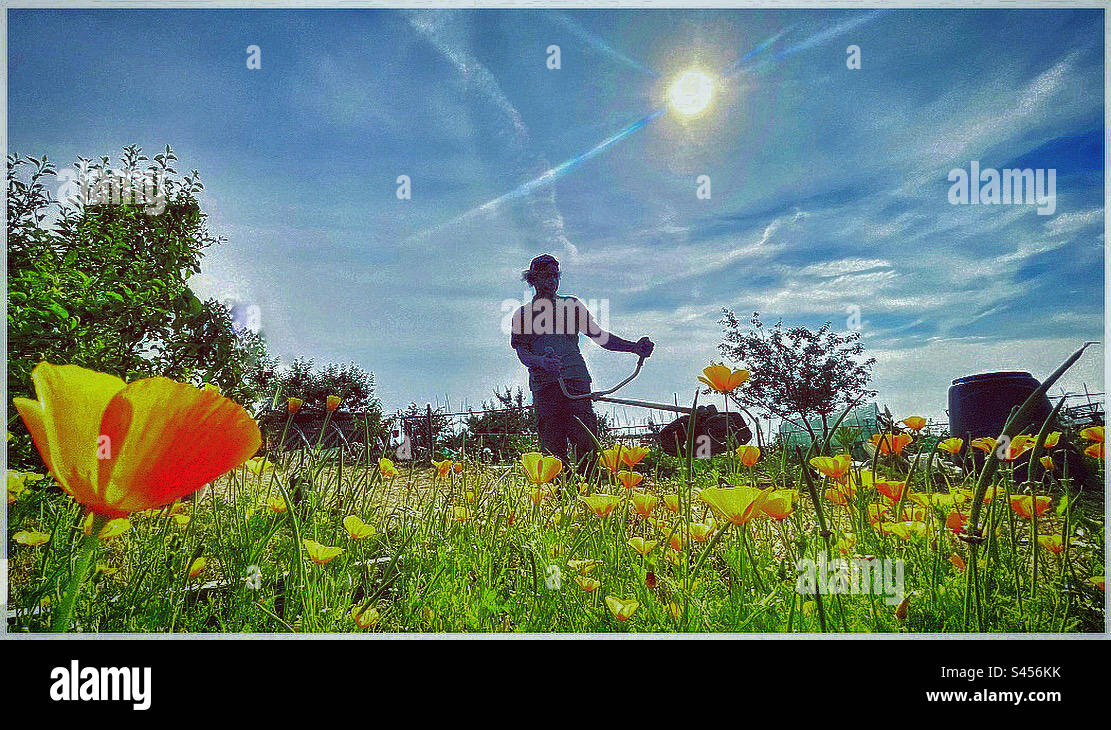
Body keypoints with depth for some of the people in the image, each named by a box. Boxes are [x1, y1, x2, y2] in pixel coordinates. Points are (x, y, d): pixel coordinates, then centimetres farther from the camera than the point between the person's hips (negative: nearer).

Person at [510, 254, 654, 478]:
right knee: (553, 446, -6)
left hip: (576, 379, 1)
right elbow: (522, 352, 3)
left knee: (586, 441, -11)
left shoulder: (573, 306, 18)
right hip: (544, 384, -1)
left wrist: (634, 347, 0)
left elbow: (599, 336, 14)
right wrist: (543, 362, -20)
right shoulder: (523, 314, 14)